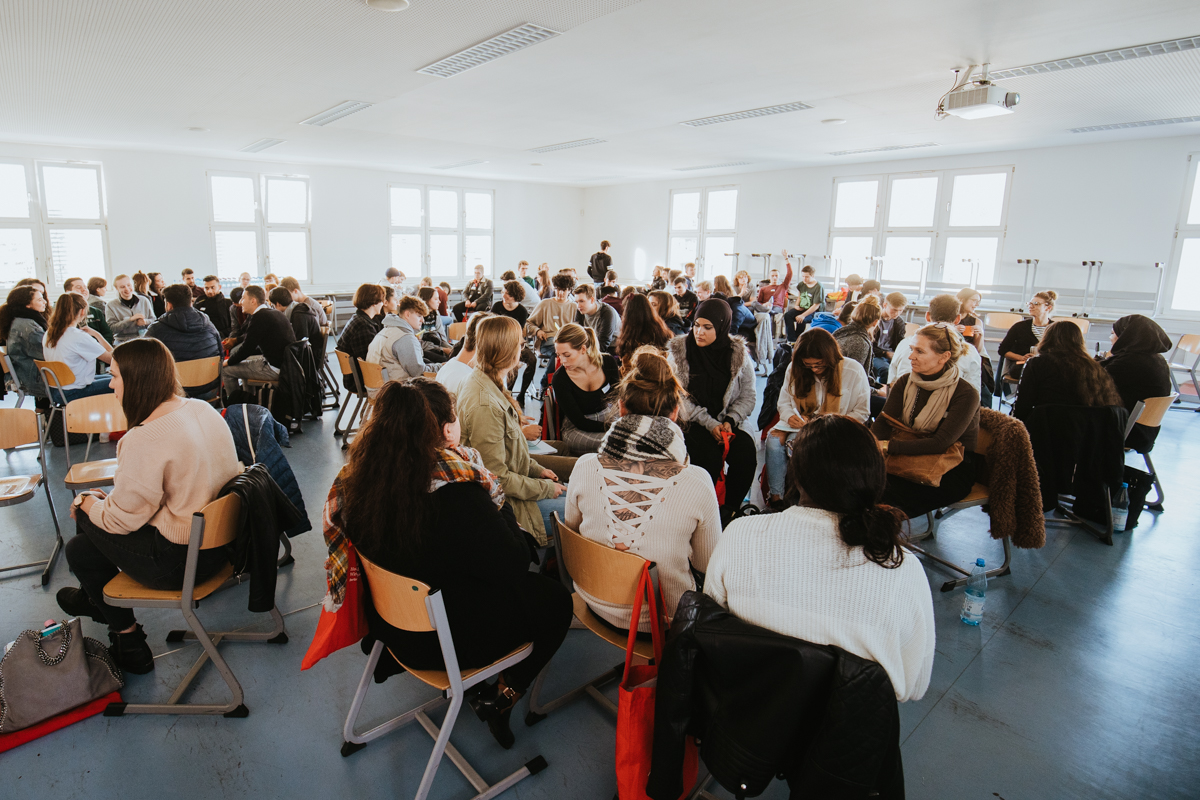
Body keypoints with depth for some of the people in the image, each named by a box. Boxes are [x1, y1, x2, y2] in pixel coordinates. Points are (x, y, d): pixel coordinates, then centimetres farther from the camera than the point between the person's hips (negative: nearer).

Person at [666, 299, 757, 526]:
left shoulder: (738, 354, 1)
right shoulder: (679, 351, -3)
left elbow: (748, 396, 6)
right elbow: (679, 396, -5)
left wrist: (730, 421, -13)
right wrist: (709, 424, -15)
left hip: (727, 423, 2)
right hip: (690, 423, -2)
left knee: (746, 452, -26)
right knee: (709, 455, -30)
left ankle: (728, 510, -6)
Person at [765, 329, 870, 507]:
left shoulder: (854, 371, -10)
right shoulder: (794, 369, 1)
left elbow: (862, 412, -4)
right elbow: (784, 401, 10)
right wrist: (790, 416, -14)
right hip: (801, 423, 4)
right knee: (774, 438, -27)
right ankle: (775, 496, -19)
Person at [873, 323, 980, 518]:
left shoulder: (966, 394, -14)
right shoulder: (905, 382, 4)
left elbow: (940, 443, -24)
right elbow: (883, 422, -4)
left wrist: (888, 447, -31)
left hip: (953, 471, -5)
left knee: (889, 500, -33)